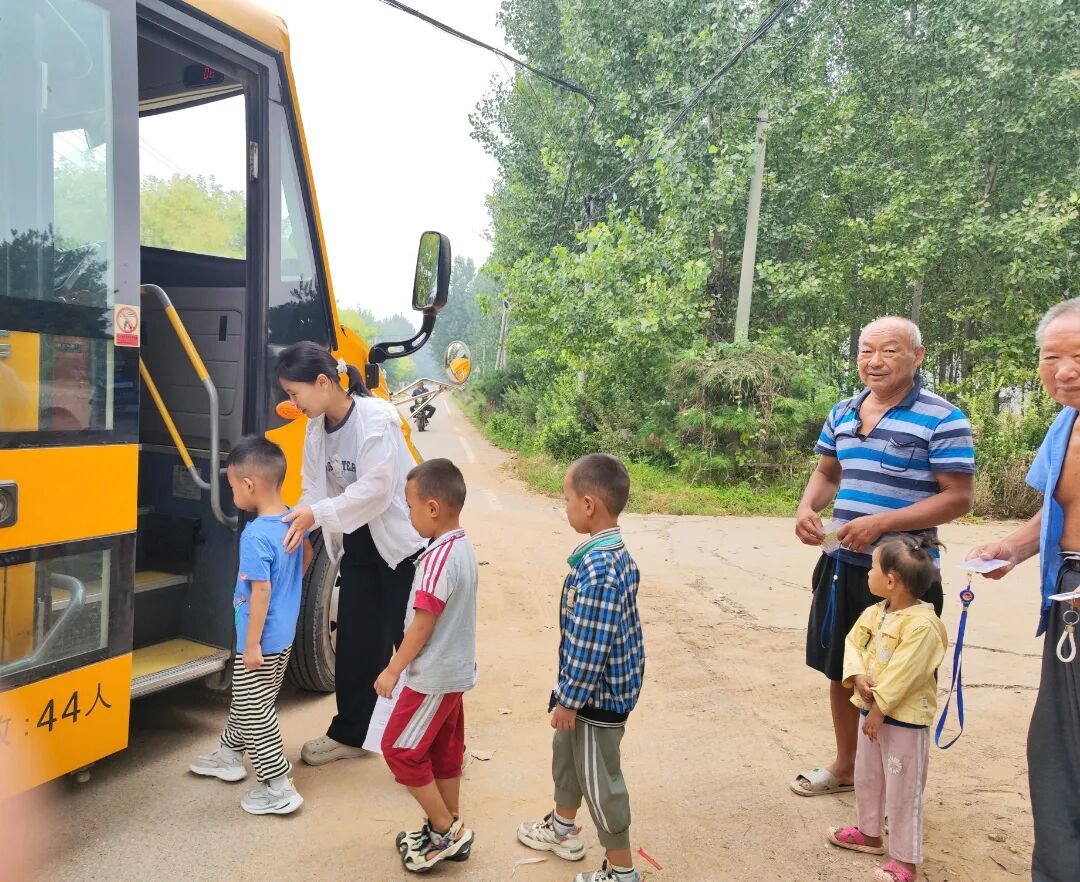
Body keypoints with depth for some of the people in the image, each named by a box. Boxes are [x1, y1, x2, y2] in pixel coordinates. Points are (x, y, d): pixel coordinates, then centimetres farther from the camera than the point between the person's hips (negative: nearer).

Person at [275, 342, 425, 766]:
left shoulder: (375, 416, -21)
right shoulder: (317, 429, 2)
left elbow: (375, 488, -27)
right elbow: (315, 490, 1)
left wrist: (317, 514, -30)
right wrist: (294, 523, -15)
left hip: (402, 542, -7)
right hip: (358, 545, 7)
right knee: (355, 641, 12)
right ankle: (349, 732, 28)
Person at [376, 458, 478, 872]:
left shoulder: (438, 558, -25)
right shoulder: (465, 548, 4)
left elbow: (423, 624, -22)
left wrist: (393, 670, -10)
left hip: (433, 677, -9)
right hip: (456, 671, 9)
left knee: (399, 748, 4)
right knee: (444, 750, 18)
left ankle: (445, 830, 12)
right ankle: (451, 830, 30)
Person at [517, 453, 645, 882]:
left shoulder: (596, 567, -30)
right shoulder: (620, 554, 1)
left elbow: (589, 646, -27)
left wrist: (569, 698, -16)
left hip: (596, 693, -10)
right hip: (609, 683, 10)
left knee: (599, 779, 7)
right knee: (566, 750, 27)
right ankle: (563, 830, 49)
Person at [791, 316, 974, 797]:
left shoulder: (942, 419, -12)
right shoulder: (843, 413, 8)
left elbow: (959, 497, -15)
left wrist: (882, 523, -24)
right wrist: (807, 507, -4)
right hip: (841, 564, 6)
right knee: (840, 670, 18)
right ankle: (845, 766, 39)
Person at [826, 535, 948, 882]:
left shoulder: (922, 625, -25)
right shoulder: (873, 613, 1)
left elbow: (902, 674, -26)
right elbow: (853, 643, 3)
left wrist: (879, 709, -22)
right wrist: (858, 678, -16)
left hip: (905, 719, -9)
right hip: (872, 709, 9)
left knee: (903, 790, 3)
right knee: (867, 777, 22)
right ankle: (870, 834, 41)